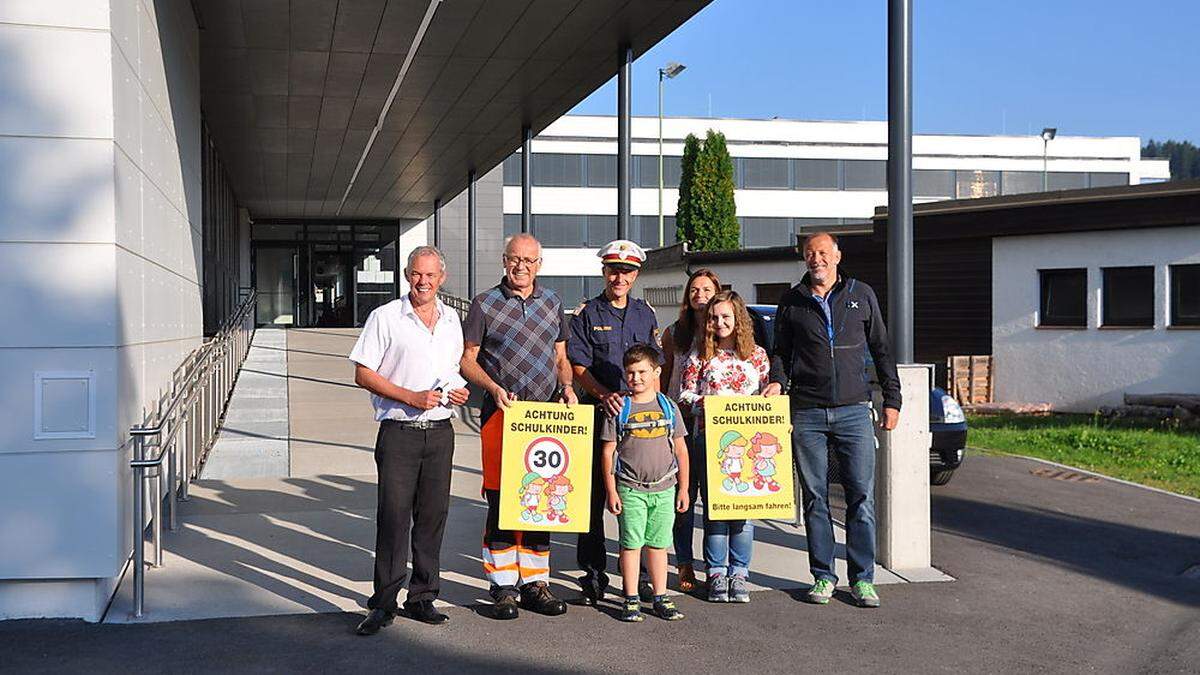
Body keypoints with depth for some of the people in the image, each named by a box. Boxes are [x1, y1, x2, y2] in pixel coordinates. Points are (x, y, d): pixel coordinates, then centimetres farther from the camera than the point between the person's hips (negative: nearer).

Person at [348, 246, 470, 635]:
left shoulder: (451, 319, 13)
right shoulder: (385, 317, -3)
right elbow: (363, 374, -5)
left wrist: (459, 391, 2)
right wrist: (410, 397, -15)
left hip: (440, 431, 5)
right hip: (399, 432, -4)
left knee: (433, 516, 8)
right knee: (393, 517, -5)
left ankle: (421, 598, 17)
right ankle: (383, 604, 3)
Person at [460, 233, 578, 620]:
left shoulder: (552, 304, 14)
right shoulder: (485, 305, 2)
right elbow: (467, 359, 1)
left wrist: (566, 386, 0)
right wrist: (493, 388, -15)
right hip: (501, 415, -4)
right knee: (500, 501, -3)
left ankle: (535, 582, 18)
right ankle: (503, 586, 7)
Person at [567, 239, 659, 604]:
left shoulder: (645, 314, 14)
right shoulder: (587, 314, 2)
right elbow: (578, 366, -4)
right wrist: (604, 394, -20)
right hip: (600, 412, -3)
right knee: (594, 493, 0)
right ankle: (593, 571, 8)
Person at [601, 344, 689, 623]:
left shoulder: (668, 407, 6)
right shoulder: (618, 409, 0)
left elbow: (680, 450, 11)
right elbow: (609, 451, 1)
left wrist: (683, 488, 9)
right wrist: (611, 491, -3)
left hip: (664, 488, 2)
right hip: (630, 489, -2)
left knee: (658, 544, 9)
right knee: (631, 543, 2)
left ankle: (660, 597, 18)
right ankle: (631, 599, 11)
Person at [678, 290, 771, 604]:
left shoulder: (758, 355, 11)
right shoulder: (700, 354, 7)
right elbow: (684, 393, 5)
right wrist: (701, 404, -13)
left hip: (747, 440, 1)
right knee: (714, 505, -1)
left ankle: (739, 572, 10)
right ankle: (716, 573, 8)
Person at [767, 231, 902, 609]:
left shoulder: (861, 295, 9)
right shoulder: (791, 302, 9)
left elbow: (881, 350, 13)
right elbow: (780, 351, 17)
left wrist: (892, 400, 9)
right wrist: (777, 381, -3)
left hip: (854, 410, 0)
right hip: (807, 413, 1)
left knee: (862, 495, -2)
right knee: (815, 497, 4)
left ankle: (863, 579, 6)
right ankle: (822, 577, 13)